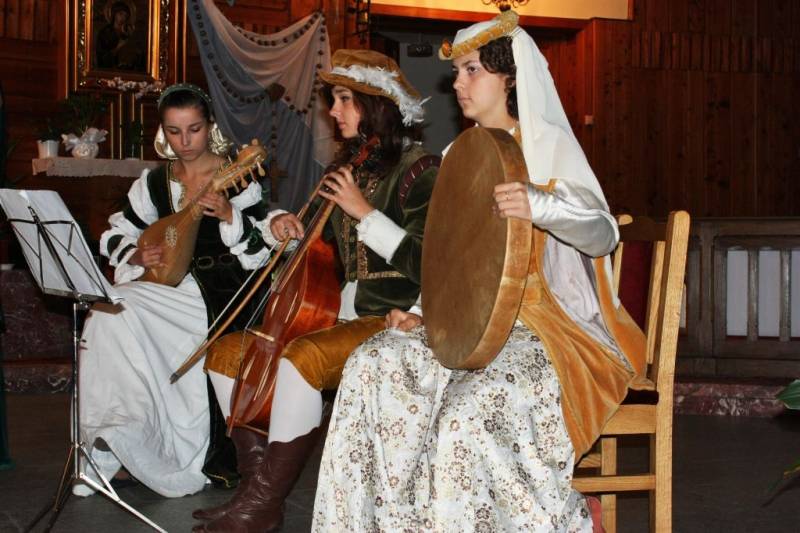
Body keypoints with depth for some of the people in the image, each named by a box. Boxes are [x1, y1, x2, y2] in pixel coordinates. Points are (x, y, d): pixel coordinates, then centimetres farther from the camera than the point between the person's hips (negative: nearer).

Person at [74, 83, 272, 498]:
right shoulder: (154, 182, 9)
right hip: (166, 286, 5)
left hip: (218, 290, -5)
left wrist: (229, 216, -23)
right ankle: (106, 442, -16)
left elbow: (260, 252, -7)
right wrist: (135, 256, -5)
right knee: (108, 312, -24)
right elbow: (116, 234, 16)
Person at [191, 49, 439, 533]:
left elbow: (425, 265, -19)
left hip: (392, 322, -9)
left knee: (300, 357, -34)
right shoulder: (347, 168, 16)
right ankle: (258, 483, 2)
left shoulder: (418, 169, -8)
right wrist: (286, 224, 6)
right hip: (335, 318, 9)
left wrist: (364, 212, -19)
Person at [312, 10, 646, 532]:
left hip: (550, 324, -7)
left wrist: (541, 206, -40)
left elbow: (603, 236, -20)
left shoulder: (547, 143, -6)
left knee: (473, 408, -33)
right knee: (372, 365, -16)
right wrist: (422, 310, 1)